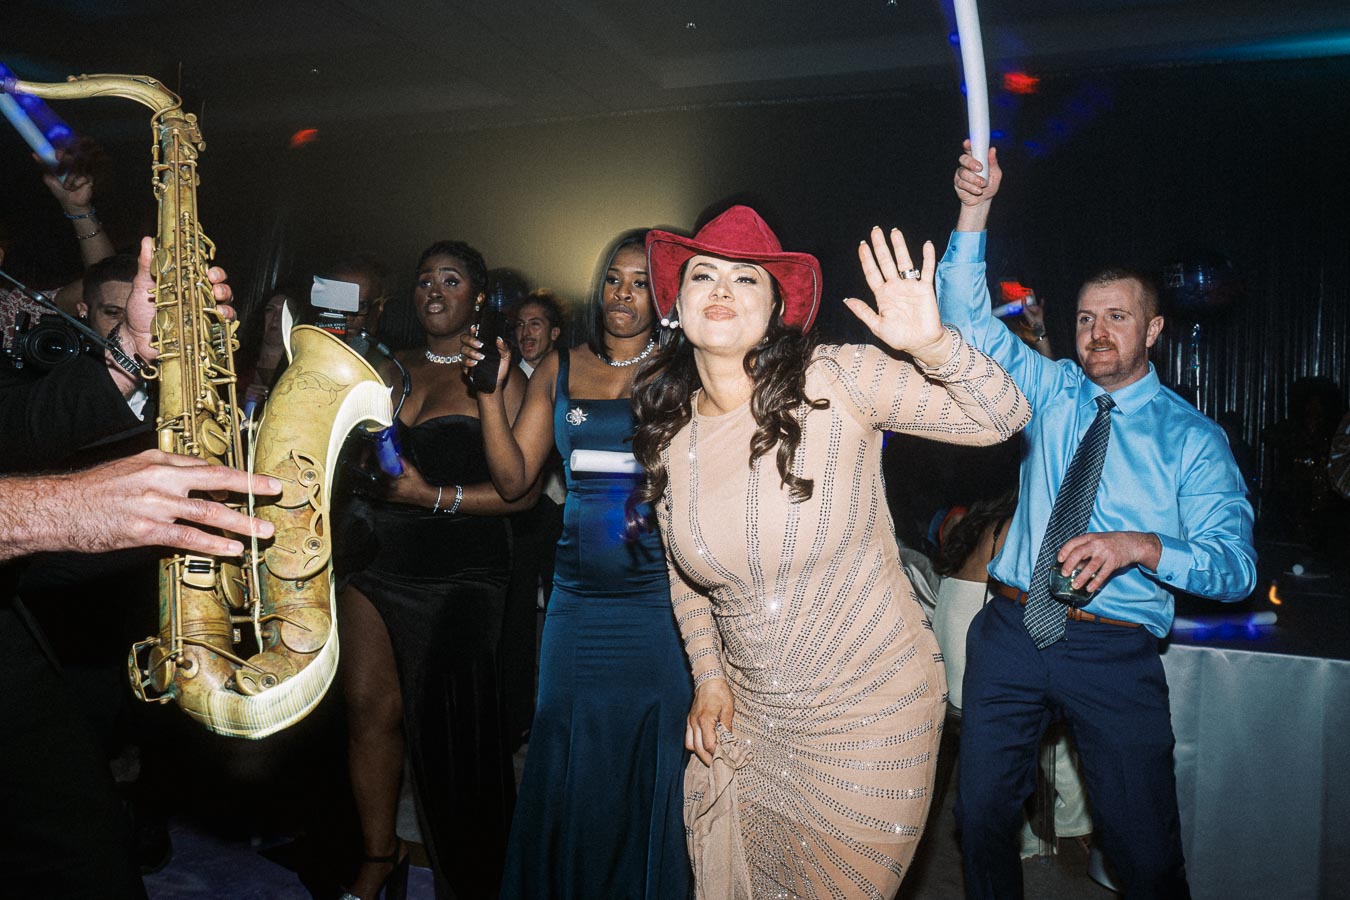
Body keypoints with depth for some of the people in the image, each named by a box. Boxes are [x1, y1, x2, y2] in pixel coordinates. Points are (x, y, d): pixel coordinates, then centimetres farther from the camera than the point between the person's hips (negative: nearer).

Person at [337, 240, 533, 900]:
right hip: (374, 560, 5)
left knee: (445, 724, 1)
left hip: (458, 577, -5)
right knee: (369, 708, 5)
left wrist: (433, 496, -18)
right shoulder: (390, 368, 14)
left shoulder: (496, 378, -2)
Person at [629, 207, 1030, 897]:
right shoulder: (668, 430, -3)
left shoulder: (838, 379, -18)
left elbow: (1002, 417, -16)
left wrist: (933, 345, -33)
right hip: (750, 712, 4)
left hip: (872, 709, -4)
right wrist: (709, 677, 8)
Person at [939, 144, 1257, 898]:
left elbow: (1236, 565, -10)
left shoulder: (1192, 438, -1)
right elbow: (968, 316, -1)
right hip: (1011, 633, 3)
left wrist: (1141, 546, -28)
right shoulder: (1053, 392, 8)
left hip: (1116, 655, -3)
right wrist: (976, 211, -13)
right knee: (983, 818, 11)